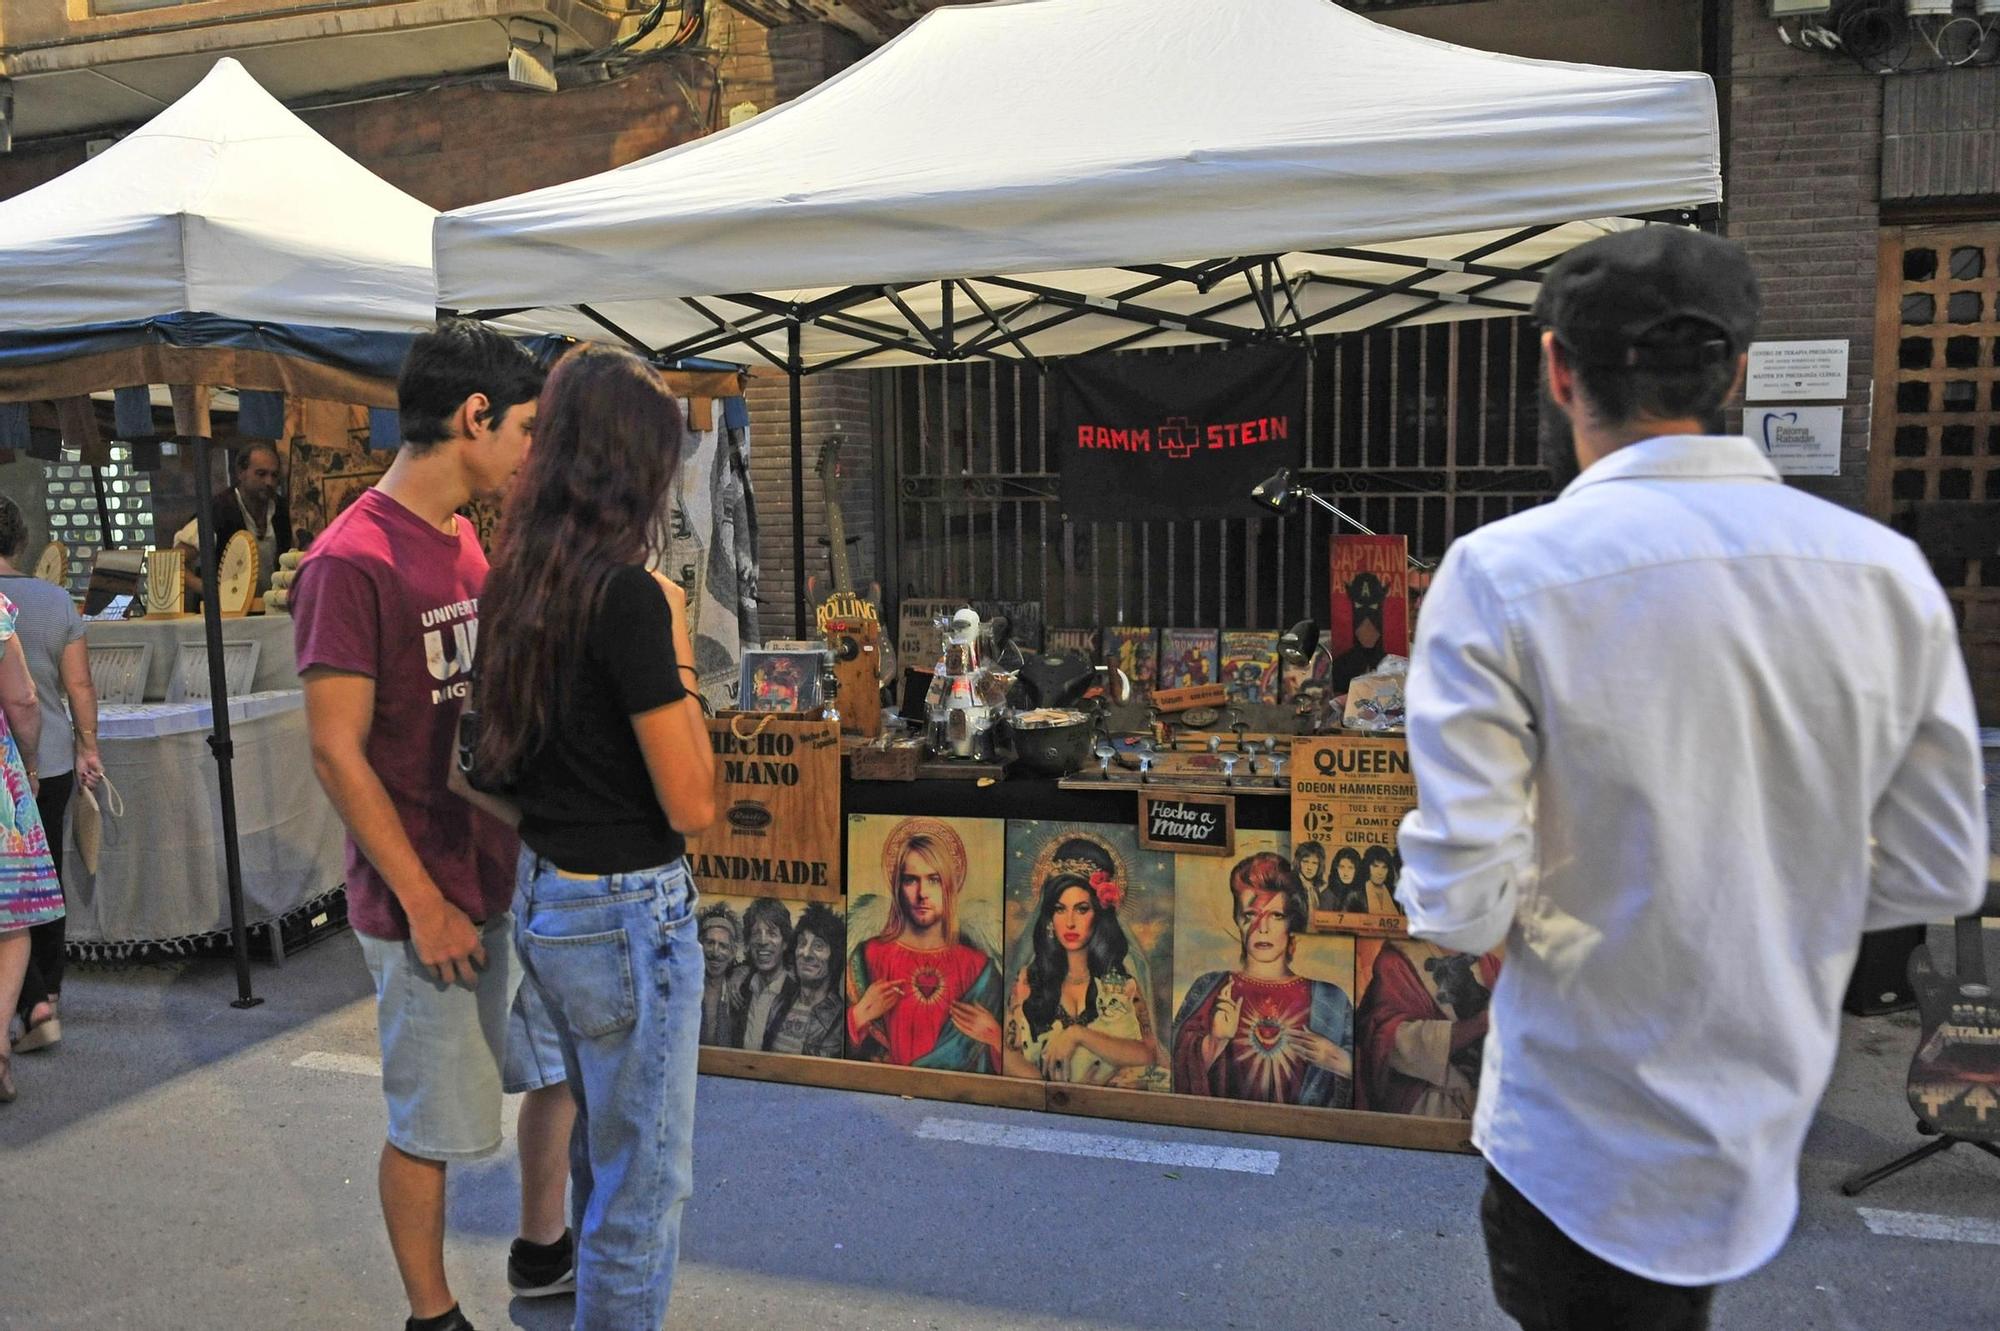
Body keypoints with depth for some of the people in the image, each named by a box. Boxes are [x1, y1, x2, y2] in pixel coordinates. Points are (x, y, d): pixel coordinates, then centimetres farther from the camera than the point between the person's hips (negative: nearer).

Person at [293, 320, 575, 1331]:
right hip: (429, 900, -8)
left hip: (514, 876, 8)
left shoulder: (467, 544, 8)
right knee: (433, 1128, 8)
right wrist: (424, 904, -16)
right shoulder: (353, 560, -18)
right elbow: (336, 752, -18)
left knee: (566, 1066, 20)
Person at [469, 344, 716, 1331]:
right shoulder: (627, 594, -23)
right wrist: (679, 659, -10)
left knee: (601, 1147, 28)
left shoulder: (518, 581, 2)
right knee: (645, 1184, 9)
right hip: (627, 914, -9)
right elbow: (691, 806, -21)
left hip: (543, 896, 9)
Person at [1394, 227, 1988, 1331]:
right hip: (1763, 1137, 5)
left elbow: (1460, 906, -23)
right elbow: (1937, 875, 0)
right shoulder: (1887, 570, -7)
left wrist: (1439, 895, -1)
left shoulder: (1503, 576, -22)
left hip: (1587, 1151, -4)